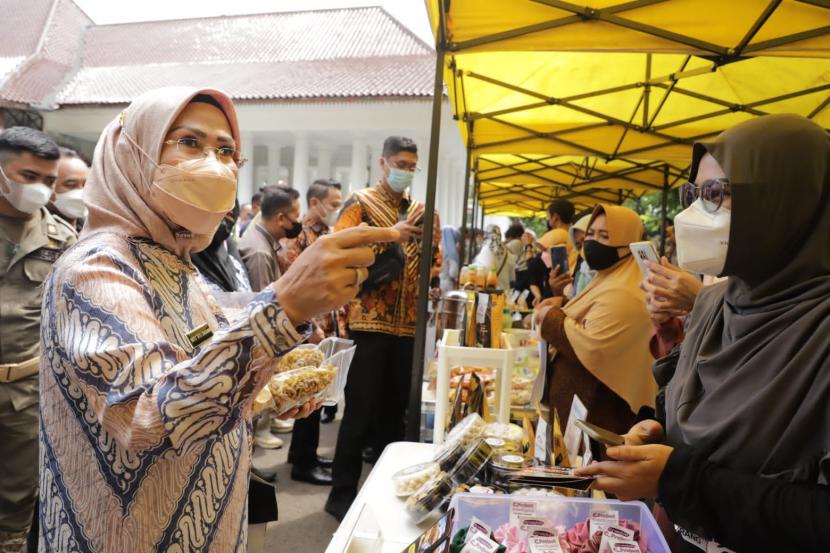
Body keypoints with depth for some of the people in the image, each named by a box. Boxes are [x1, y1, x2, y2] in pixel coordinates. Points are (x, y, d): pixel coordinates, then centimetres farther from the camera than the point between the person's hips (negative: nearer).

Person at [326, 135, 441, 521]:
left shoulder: (418, 209, 16)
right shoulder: (361, 203, -1)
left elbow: (428, 266, 19)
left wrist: (434, 240, -2)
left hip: (407, 324, 6)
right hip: (370, 322, -5)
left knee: (395, 408, 13)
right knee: (361, 409, -1)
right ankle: (342, 493, 13)